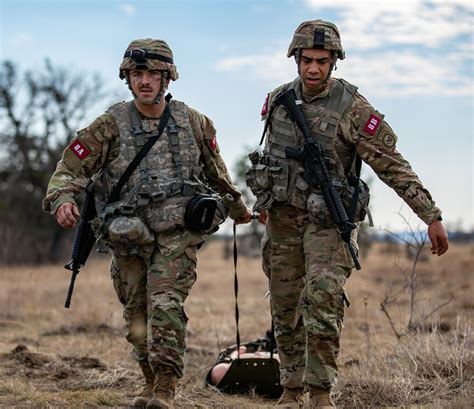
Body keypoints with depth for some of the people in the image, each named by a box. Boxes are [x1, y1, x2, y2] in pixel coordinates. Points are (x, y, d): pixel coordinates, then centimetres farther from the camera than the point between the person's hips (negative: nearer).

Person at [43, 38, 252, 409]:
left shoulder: (192, 122, 4)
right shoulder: (111, 125, -2)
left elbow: (215, 170, 20)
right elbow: (70, 167, -7)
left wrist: (236, 205, 33)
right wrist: (62, 198, -28)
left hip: (177, 234, -1)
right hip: (129, 237, 1)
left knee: (166, 304, -20)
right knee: (137, 317, 10)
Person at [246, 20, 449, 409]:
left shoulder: (353, 109, -15)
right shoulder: (277, 100, 0)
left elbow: (393, 166, -14)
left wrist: (432, 217, -17)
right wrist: (265, 199, 28)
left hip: (328, 219, -5)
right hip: (283, 216, 5)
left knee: (323, 297, -21)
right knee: (285, 307, 9)